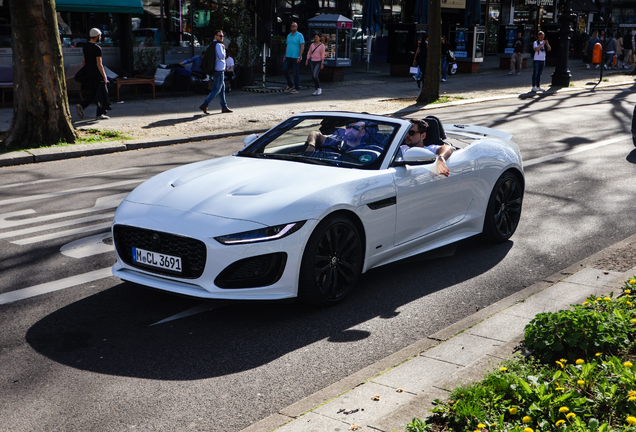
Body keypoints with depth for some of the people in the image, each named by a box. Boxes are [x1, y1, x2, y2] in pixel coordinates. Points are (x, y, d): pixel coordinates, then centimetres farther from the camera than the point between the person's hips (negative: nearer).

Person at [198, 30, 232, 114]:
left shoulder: (212, 45, 15)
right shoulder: (218, 45, -14)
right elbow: (222, 56, -23)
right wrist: (224, 49, -7)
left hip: (215, 69, 10)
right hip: (219, 70, -10)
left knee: (222, 88, 14)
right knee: (216, 89, -7)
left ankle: (224, 107, 17)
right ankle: (204, 105, -10)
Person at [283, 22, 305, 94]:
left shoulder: (299, 35, -6)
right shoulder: (289, 36, 14)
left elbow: (302, 47, -10)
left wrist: (299, 57, -18)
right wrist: (285, 57, 16)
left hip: (296, 58, -7)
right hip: (288, 57, 7)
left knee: (296, 73, -3)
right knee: (285, 70, 1)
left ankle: (297, 88, 6)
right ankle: (290, 85, 16)